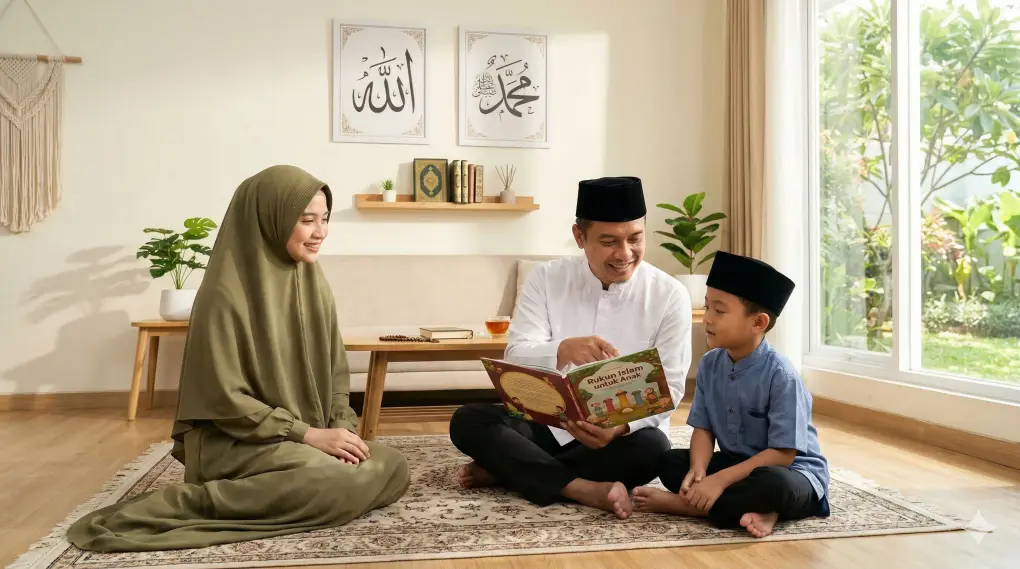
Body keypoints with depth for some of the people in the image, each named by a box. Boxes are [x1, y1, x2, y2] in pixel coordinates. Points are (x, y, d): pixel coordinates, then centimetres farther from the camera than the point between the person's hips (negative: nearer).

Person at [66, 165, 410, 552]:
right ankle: (194, 502, -17)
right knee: (344, 483, -28)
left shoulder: (314, 285, 5)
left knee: (392, 470, -9)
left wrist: (341, 428, -9)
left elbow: (335, 371, 10)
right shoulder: (228, 293, -17)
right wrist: (307, 434, -20)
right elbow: (224, 398, -17)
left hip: (308, 435, 8)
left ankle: (253, 492, -3)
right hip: (235, 440, -7)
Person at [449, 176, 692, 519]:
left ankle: (504, 468, -20)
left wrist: (622, 426, -32)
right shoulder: (545, 278, -5)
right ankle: (583, 489, -31)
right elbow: (516, 358, -15)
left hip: (623, 431, -1)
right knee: (468, 420, -20)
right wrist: (563, 350, -39)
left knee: (652, 448, -34)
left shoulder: (670, 295, -8)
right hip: (549, 425, 1)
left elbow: (669, 388, -10)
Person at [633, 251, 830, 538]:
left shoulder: (780, 374, -23)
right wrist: (698, 471, -22)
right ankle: (755, 509, -23)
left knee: (772, 484, -39)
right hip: (736, 463, 6)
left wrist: (720, 480, -28)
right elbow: (703, 428, -2)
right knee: (670, 462, -9)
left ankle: (681, 504, -21)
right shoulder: (709, 364, -4)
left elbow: (782, 453, -23)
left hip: (791, 472, -6)